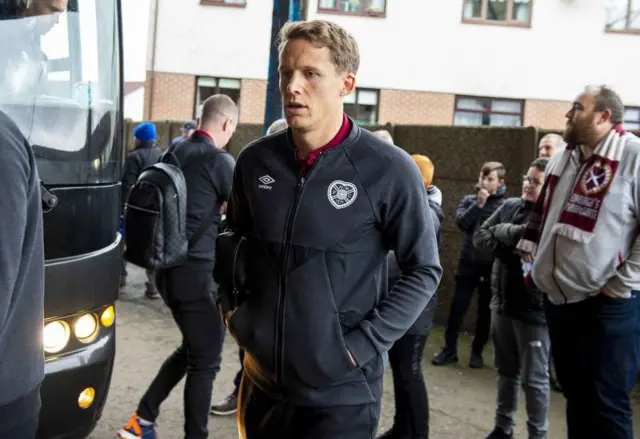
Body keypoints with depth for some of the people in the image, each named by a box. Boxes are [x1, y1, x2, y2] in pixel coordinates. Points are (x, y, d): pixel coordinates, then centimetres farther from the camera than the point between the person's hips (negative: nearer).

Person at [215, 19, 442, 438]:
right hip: (263, 380, 5)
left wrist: (365, 343, -13)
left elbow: (424, 270, -7)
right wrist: (232, 307, 4)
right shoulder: (255, 160, -1)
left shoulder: (388, 169, -13)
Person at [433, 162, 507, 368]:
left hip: (491, 265, -1)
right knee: (457, 307, 4)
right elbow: (461, 222, -12)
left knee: (485, 311, 10)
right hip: (468, 262, 2)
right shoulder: (469, 200, 3)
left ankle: (477, 352, 25)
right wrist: (478, 204, -17)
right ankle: (449, 350, 16)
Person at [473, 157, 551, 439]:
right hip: (502, 302, 6)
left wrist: (501, 232, -12)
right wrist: (508, 247, -11)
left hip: (534, 308, -6)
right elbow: (479, 237, 6)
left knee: (534, 379, 6)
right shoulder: (510, 206, 6)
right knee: (506, 371, 20)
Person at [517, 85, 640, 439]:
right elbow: (541, 214, 25)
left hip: (607, 305, -7)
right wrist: (529, 252, 15)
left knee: (606, 403, 1)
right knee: (574, 395, 19)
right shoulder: (562, 159, 12)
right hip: (558, 300, 7)